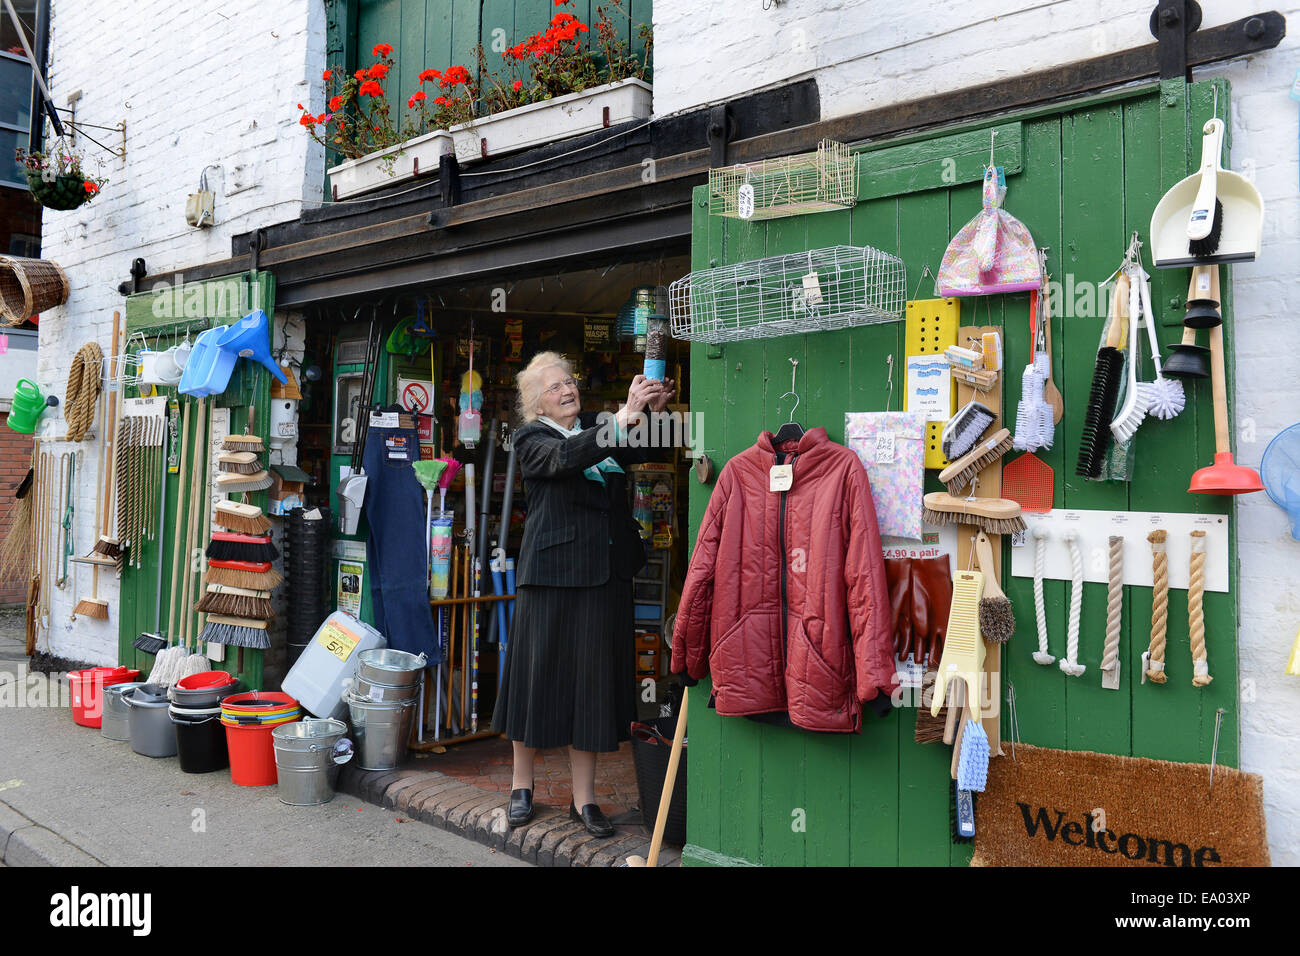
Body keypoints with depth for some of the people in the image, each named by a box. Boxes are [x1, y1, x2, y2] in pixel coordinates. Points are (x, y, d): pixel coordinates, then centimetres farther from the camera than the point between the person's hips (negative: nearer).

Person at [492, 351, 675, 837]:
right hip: (552, 571, -4)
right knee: (537, 672, 5)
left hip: (604, 573, 4)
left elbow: (645, 450, 1)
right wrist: (624, 417, -30)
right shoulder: (530, 438, 0)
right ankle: (521, 787, 24)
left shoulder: (598, 426, 13)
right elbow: (566, 458, -21)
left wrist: (654, 412, -18)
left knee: (592, 677, 7)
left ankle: (583, 798, 17)